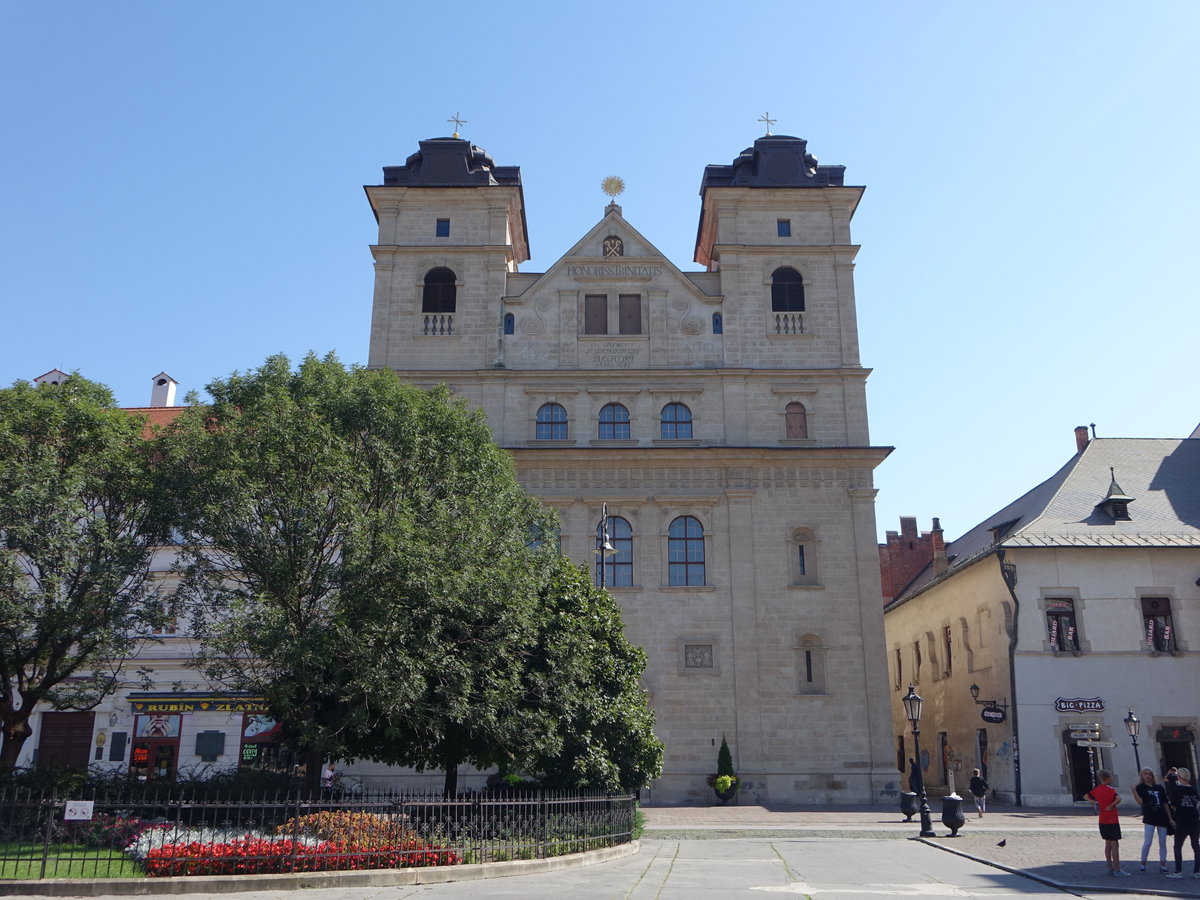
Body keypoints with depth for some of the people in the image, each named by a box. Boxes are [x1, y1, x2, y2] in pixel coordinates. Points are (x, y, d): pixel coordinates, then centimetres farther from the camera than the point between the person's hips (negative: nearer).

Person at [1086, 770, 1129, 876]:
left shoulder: (1096, 789, 5)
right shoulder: (1110, 789, -16)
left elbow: (1085, 797, 14)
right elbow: (1118, 799, -33)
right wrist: (1111, 805, -19)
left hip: (1102, 821, 7)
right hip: (1112, 821, -7)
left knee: (1108, 844, 14)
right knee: (1115, 844, -2)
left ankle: (1110, 868, 17)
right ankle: (1117, 870, 0)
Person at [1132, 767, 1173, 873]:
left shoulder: (1160, 788, 11)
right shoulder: (1140, 787, 1)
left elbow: (1165, 804, 14)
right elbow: (1140, 802, -12)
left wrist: (1170, 818, 12)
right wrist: (1134, 790, -20)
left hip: (1162, 818, 4)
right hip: (1149, 818, -3)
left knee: (1162, 843, 7)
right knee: (1148, 842, -7)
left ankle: (1162, 864, 17)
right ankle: (1143, 864, 7)